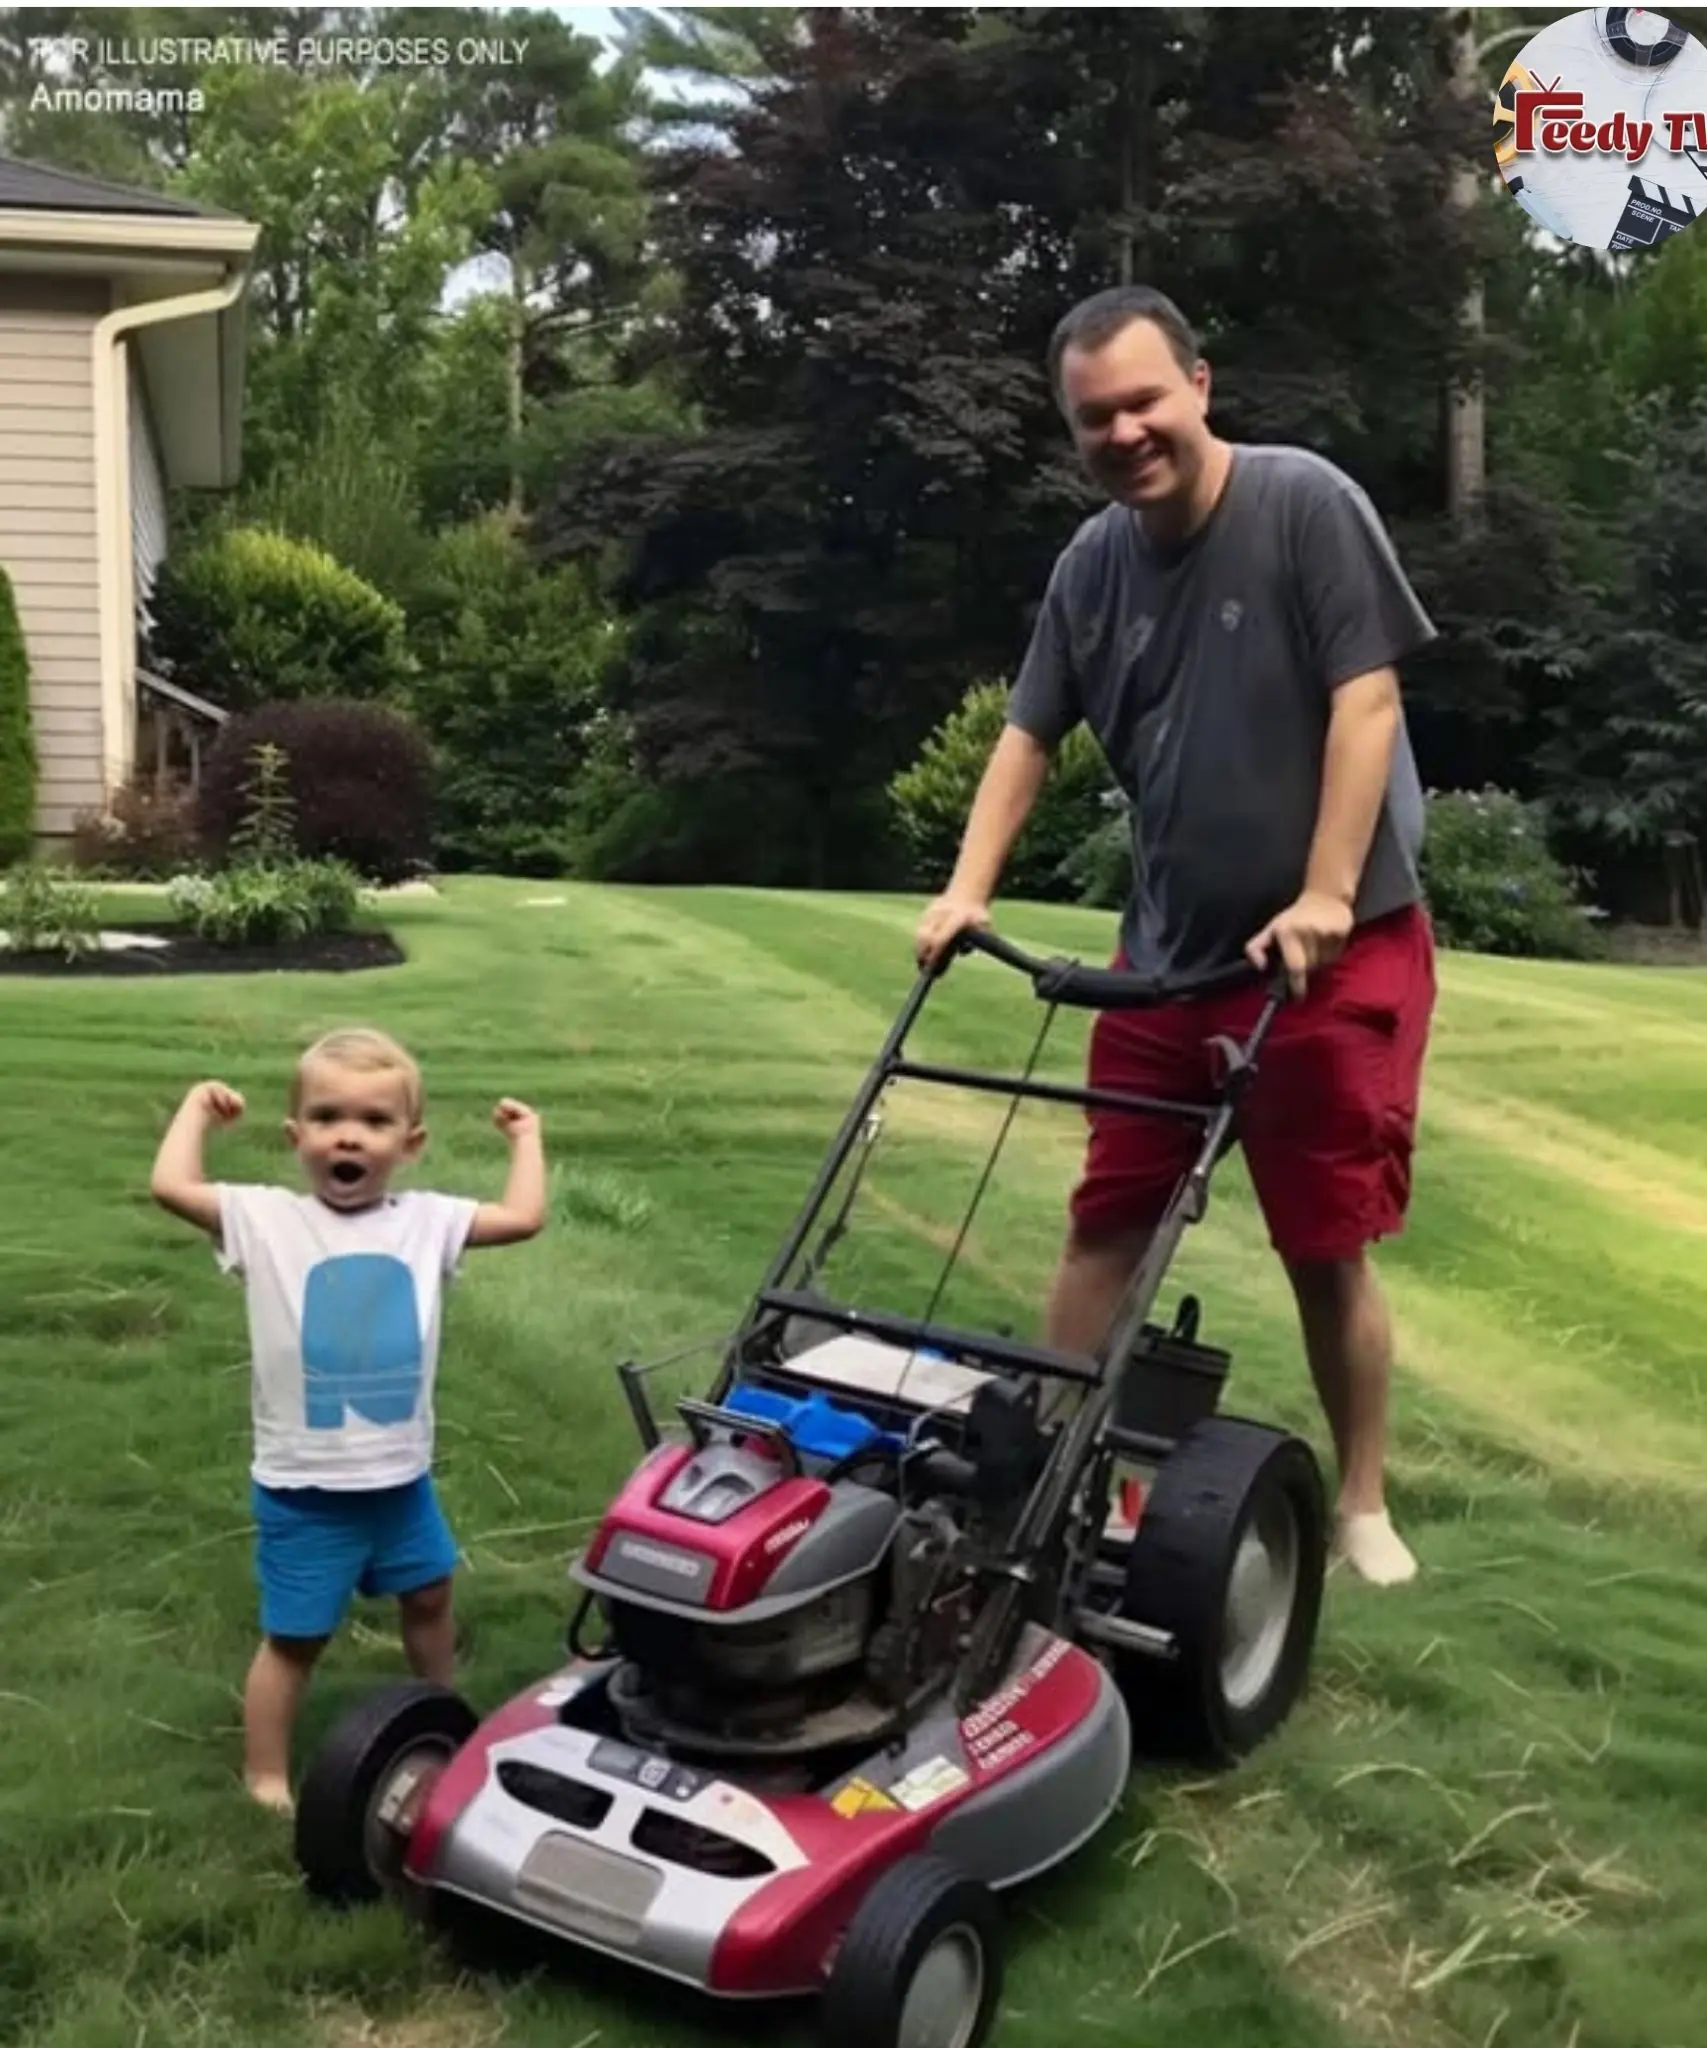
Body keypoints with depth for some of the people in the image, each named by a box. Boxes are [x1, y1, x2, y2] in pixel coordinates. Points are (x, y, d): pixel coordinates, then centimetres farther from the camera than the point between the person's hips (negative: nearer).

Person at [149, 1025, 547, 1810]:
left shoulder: (425, 1220, -2)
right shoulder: (266, 1219, -10)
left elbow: (523, 1217, -3)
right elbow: (170, 1186, -20)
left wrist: (526, 1137, 8)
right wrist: (197, 1108, -6)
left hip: (400, 1477, 4)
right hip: (303, 1490, -4)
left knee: (429, 1598, 25)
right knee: (295, 1637, 8)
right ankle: (266, 1779, 27)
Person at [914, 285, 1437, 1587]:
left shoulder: (1307, 503, -11)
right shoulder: (1093, 563, 5)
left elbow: (1366, 698, -15)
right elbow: (1030, 736, 10)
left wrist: (1324, 900, -20)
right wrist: (969, 891, -1)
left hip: (1342, 947, -5)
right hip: (1168, 950, 5)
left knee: (1327, 1247, 3)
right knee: (1106, 1221, 8)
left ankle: (1363, 1504, 21)